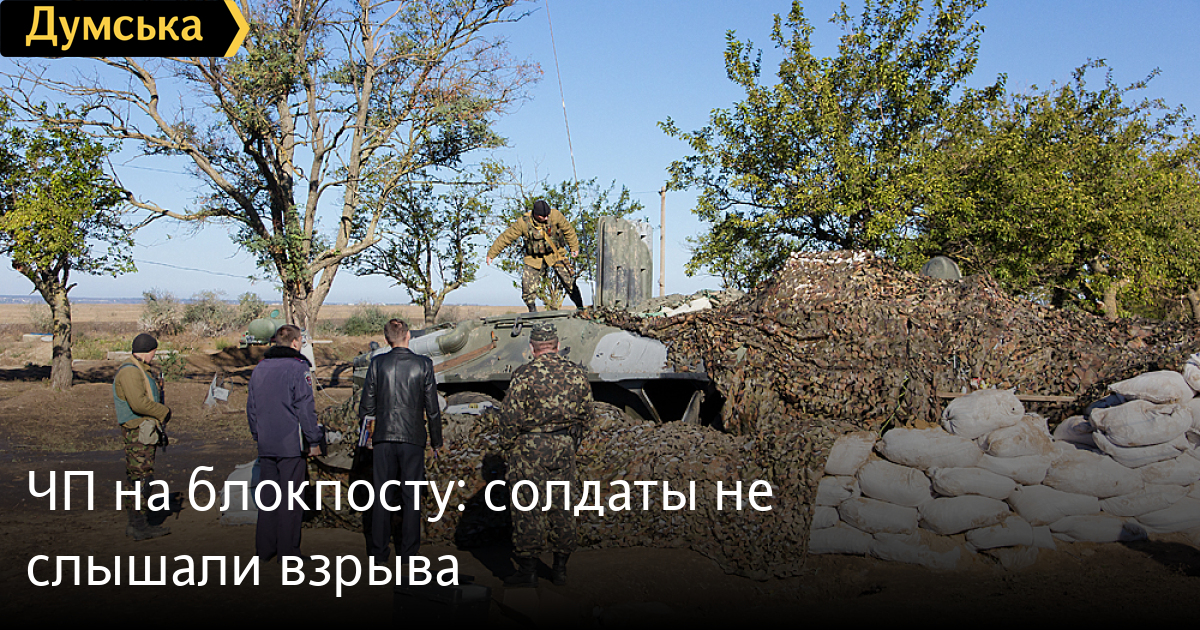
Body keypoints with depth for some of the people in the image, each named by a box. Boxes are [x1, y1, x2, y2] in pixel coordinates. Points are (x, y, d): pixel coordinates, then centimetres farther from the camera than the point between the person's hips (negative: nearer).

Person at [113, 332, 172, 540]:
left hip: (145, 432, 11)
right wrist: (164, 411, -14)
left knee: (138, 479, 13)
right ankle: (139, 527, -8)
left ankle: (136, 523, 20)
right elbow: (139, 403, -24)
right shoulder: (129, 372, -15)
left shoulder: (143, 371, 18)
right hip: (138, 433, -11)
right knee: (141, 478, -9)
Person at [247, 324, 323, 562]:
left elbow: (251, 407, 17)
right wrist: (314, 442, -5)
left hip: (266, 445, 6)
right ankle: (288, 552, 1)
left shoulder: (259, 368, 11)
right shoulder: (298, 368, -9)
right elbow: (306, 408, -11)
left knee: (267, 497, 13)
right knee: (290, 498, -1)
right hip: (291, 444, -6)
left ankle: (264, 549, 17)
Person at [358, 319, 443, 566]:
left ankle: (378, 552, 12)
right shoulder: (423, 364, -4)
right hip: (413, 437, -1)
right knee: (411, 495, 6)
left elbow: (366, 404, 2)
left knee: (382, 495, 7)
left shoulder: (377, 363, -2)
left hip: (383, 437, 1)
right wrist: (436, 440, 9)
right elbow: (432, 407, -1)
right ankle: (408, 551, 10)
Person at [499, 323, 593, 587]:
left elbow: (511, 416, -11)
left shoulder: (524, 374, -11)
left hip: (530, 447, -4)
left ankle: (528, 569, 6)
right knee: (562, 506, 12)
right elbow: (585, 411, 9)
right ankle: (560, 567, 18)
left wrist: (511, 446, 3)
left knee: (528, 507, 2)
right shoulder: (577, 372, 3)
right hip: (564, 447, 5)